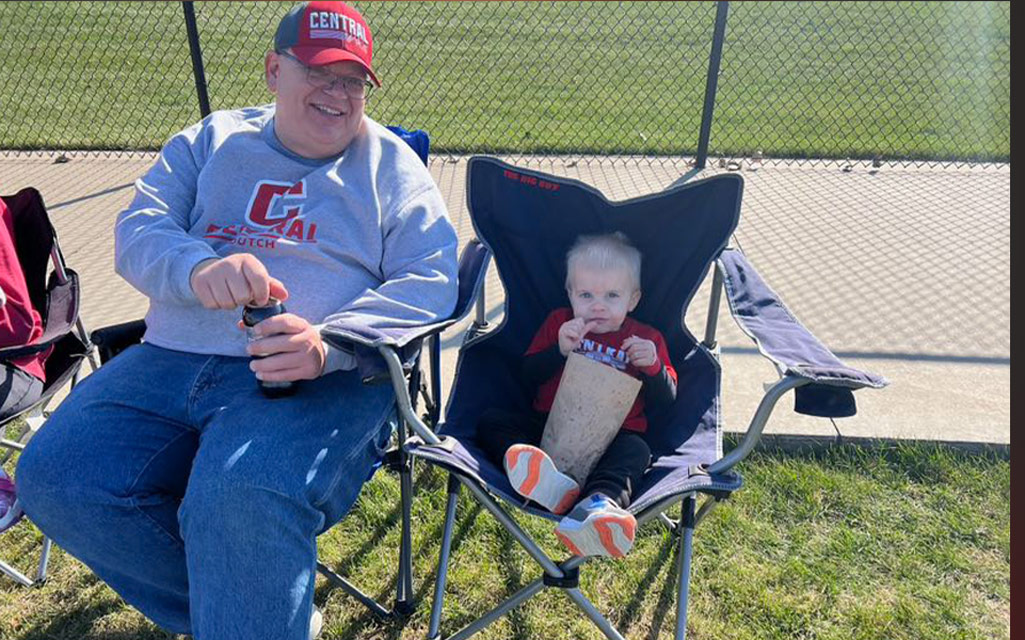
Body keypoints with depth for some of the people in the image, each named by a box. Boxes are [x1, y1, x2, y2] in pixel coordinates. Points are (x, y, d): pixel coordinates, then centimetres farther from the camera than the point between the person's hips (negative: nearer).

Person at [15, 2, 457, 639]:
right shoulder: (212, 141, 20)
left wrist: (330, 344, -20)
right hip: (169, 360, 5)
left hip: (323, 378, -5)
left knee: (240, 498, -33)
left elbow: (431, 281, -2)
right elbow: (138, 232, 9)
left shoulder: (392, 164, 10)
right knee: (54, 478, -14)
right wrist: (199, 268, -17)